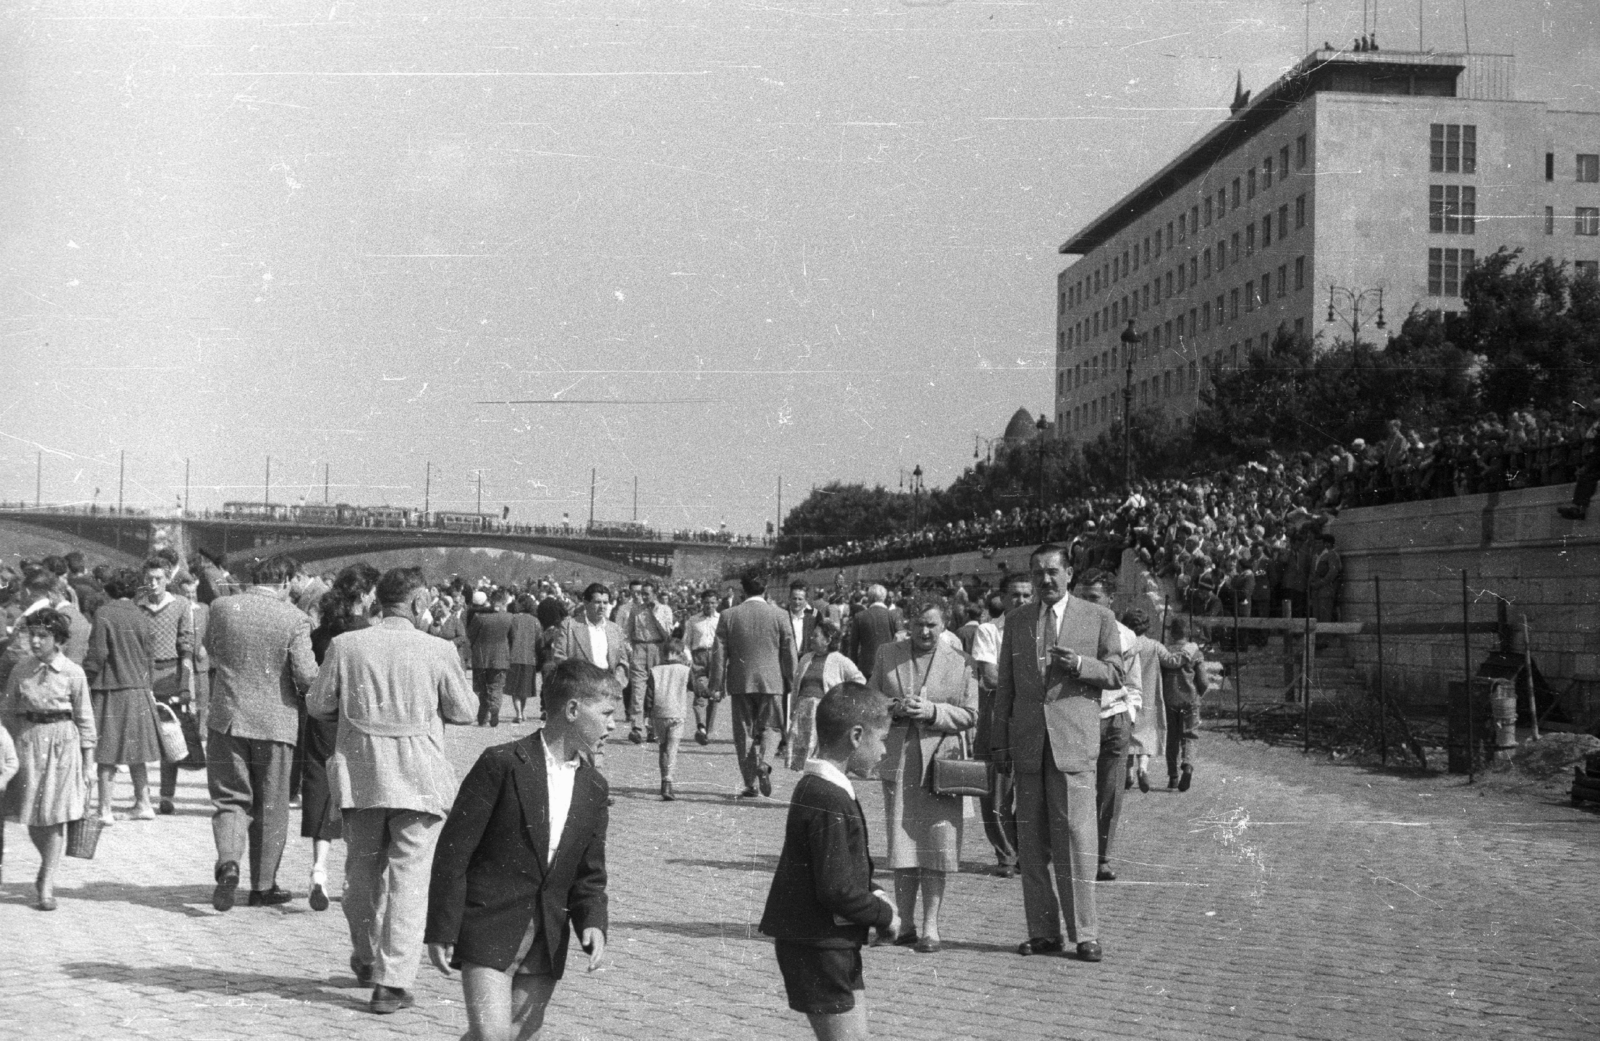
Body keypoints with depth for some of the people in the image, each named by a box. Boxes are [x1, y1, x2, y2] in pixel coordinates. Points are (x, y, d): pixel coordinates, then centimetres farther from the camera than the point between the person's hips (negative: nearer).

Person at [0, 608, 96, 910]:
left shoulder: (73, 673, -2)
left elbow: (84, 717, 2)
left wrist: (88, 755, 1)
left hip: (63, 741, -2)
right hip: (28, 740, 2)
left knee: (56, 815, -5)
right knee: (31, 815, 4)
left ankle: (46, 885, 0)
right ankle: (49, 866, 29)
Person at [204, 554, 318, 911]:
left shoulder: (222, 607, -2)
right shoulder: (294, 618, -10)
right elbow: (306, 675, -14)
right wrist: (309, 694, 8)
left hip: (227, 719, 2)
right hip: (276, 722, -1)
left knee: (230, 799, 10)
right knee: (270, 806, 12)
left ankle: (228, 863, -16)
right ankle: (263, 885, 19)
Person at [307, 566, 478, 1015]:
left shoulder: (344, 646, -3)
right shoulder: (437, 651, -8)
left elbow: (318, 705, 4)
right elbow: (465, 710, 1)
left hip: (359, 774, 3)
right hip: (420, 778, -3)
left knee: (363, 871, 20)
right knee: (408, 878, 1)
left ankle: (367, 959, 38)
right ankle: (392, 982, -3)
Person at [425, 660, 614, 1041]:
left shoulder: (594, 788, 9)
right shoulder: (502, 765, -10)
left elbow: (589, 875, 13)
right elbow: (453, 851, -9)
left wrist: (593, 923, -6)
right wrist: (441, 931, -11)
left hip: (546, 944, 6)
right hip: (488, 933, -5)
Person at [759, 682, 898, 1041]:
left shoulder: (815, 787, 10)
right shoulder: (830, 802, -22)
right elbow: (836, 890, -24)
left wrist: (872, 894, 6)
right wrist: (884, 915, -10)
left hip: (835, 943, 10)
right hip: (818, 945, -10)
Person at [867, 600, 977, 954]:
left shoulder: (960, 662, 4)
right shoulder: (887, 654, 10)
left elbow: (969, 715, 1)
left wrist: (932, 711, -14)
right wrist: (894, 708, -10)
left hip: (939, 758, -2)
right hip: (897, 760, 2)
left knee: (935, 845, -4)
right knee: (900, 843, 4)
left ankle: (931, 927, 1)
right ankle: (904, 924, 13)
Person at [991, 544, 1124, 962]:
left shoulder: (1097, 617, 6)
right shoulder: (1016, 620, 14)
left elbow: (1116, 675, 6)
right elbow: (1005, 684, 15)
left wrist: (1079, 664, -13)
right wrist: (1000, 741, 9)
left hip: (1074, 740, -3)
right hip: (1027, 742, 3)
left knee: (1076, 837, -7)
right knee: (1031, 841, 3)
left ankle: (1085, 934, -1)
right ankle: (1043, 931, 10)